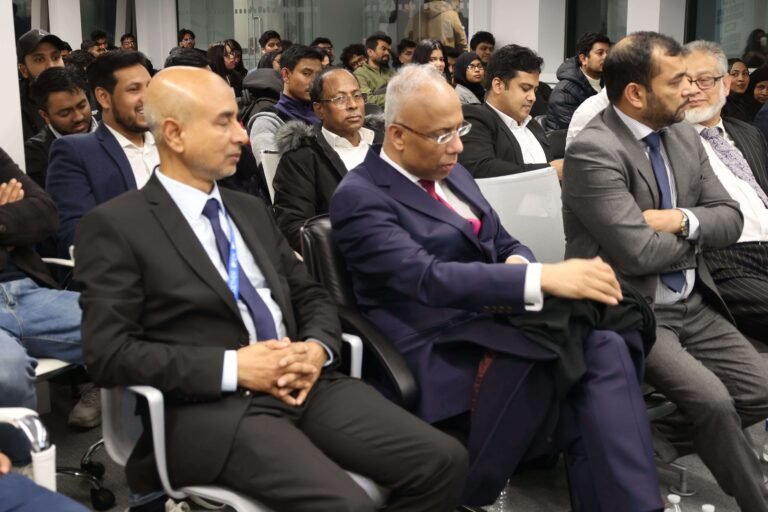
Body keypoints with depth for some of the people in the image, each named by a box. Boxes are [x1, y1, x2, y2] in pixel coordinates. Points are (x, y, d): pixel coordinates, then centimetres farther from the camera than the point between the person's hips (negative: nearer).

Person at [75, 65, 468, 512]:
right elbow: (109, 351, -9)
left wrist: (317, 348, -3)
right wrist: (233, 367, -16)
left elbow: (311, 296, 20)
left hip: (303, 385, 6)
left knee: (443, 461, -12)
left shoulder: (251, 210, 18)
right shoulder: (117, 225, -2)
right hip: (212, 409, -6)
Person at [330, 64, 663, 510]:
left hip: (494, 326, 7)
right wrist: (543, 278, -33)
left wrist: (519, 264, -7)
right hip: (439, 358, -7)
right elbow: (430, 279, -23)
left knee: (606, 348, -23)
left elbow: (506, 244, 20)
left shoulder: (453, 175, 17)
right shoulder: (360, 197, -10)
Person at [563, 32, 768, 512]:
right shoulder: (593, 150, -19)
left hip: (693, 304, 8)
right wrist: (696, 239, -5)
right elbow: (639, 253, -24)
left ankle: (649, 440, 10)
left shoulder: (683, 134, 6)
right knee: (713, 400, -22)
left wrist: (682, 220, -14)